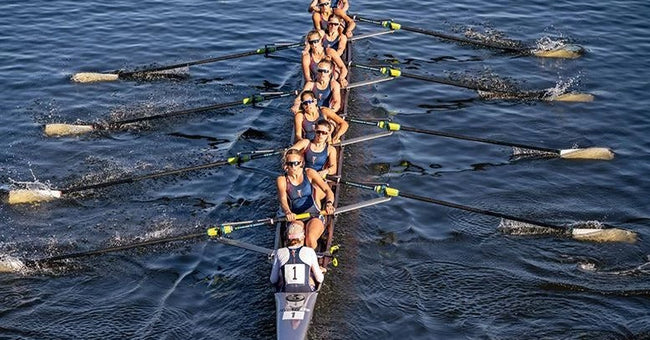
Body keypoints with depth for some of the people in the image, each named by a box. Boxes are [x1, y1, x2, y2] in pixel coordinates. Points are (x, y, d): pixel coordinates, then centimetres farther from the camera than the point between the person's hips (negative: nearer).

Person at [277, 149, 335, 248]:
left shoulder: (309, 173, 3)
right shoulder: (282, 180, 4)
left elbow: (328, 190, -7)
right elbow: (283, 200, -12)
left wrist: (329, 203, -31)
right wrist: (287, 212, -37)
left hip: (314, 215, -1)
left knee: (310, 239, -31)